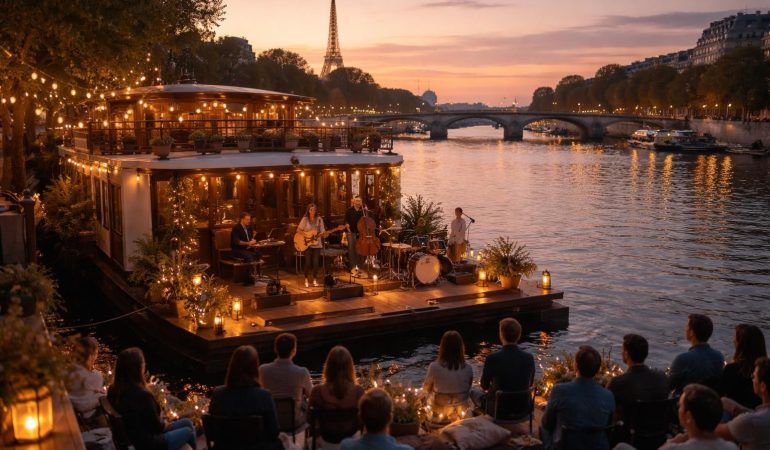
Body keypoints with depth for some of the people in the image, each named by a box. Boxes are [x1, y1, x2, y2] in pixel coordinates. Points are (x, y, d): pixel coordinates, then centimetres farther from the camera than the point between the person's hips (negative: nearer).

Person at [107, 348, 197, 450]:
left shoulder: (113, 391, -8)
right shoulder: (143, 395, -33)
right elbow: (157, 425, -17)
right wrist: (166, 425, 2)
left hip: (135, 438, 8)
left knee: (187, 422, 20)